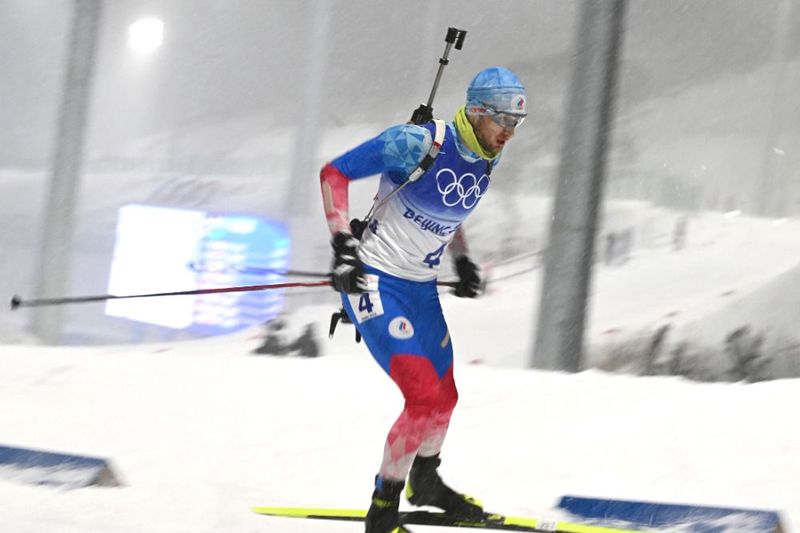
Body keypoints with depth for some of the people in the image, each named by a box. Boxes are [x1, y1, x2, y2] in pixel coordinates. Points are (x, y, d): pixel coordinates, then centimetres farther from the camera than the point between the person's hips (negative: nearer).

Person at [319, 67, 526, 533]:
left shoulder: (486, 161, 2)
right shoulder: (419, 143, -21)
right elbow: (334, 173, -16)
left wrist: (463, 261, 14)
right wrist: (343, 242, -23)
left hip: (423, 290, 8)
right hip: (376, 282, -8)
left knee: (445, 396, 19)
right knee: (425, 398, -17)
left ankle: (425, 482, 48)